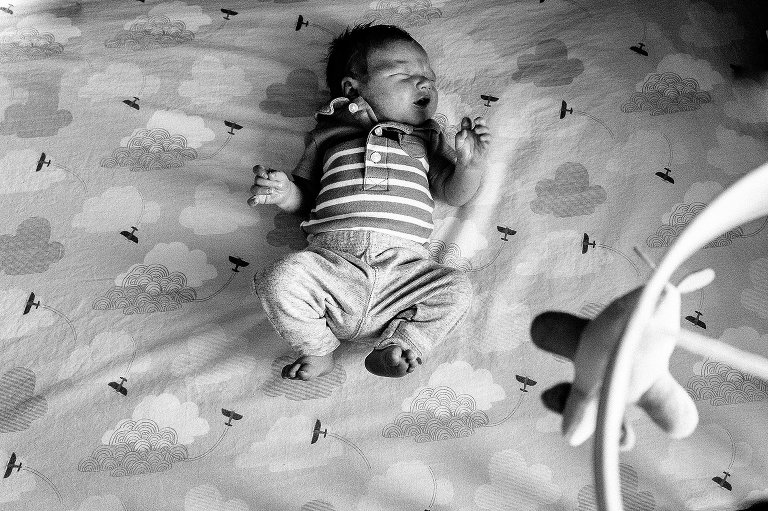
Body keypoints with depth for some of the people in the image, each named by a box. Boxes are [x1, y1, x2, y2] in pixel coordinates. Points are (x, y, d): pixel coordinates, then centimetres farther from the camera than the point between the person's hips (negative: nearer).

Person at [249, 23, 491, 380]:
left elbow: (454, 194, 18)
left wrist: (470, 163, -2)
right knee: (281, 278, -26)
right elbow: (304, 197, 22)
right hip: (334, 258, -1)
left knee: (456, 288, -23)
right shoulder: (329, 133, 21)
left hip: (404, 261, 1)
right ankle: (317, 350, -5)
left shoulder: (426, 138, 25)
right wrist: (284, 193, -1)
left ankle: (398, 344, -12)